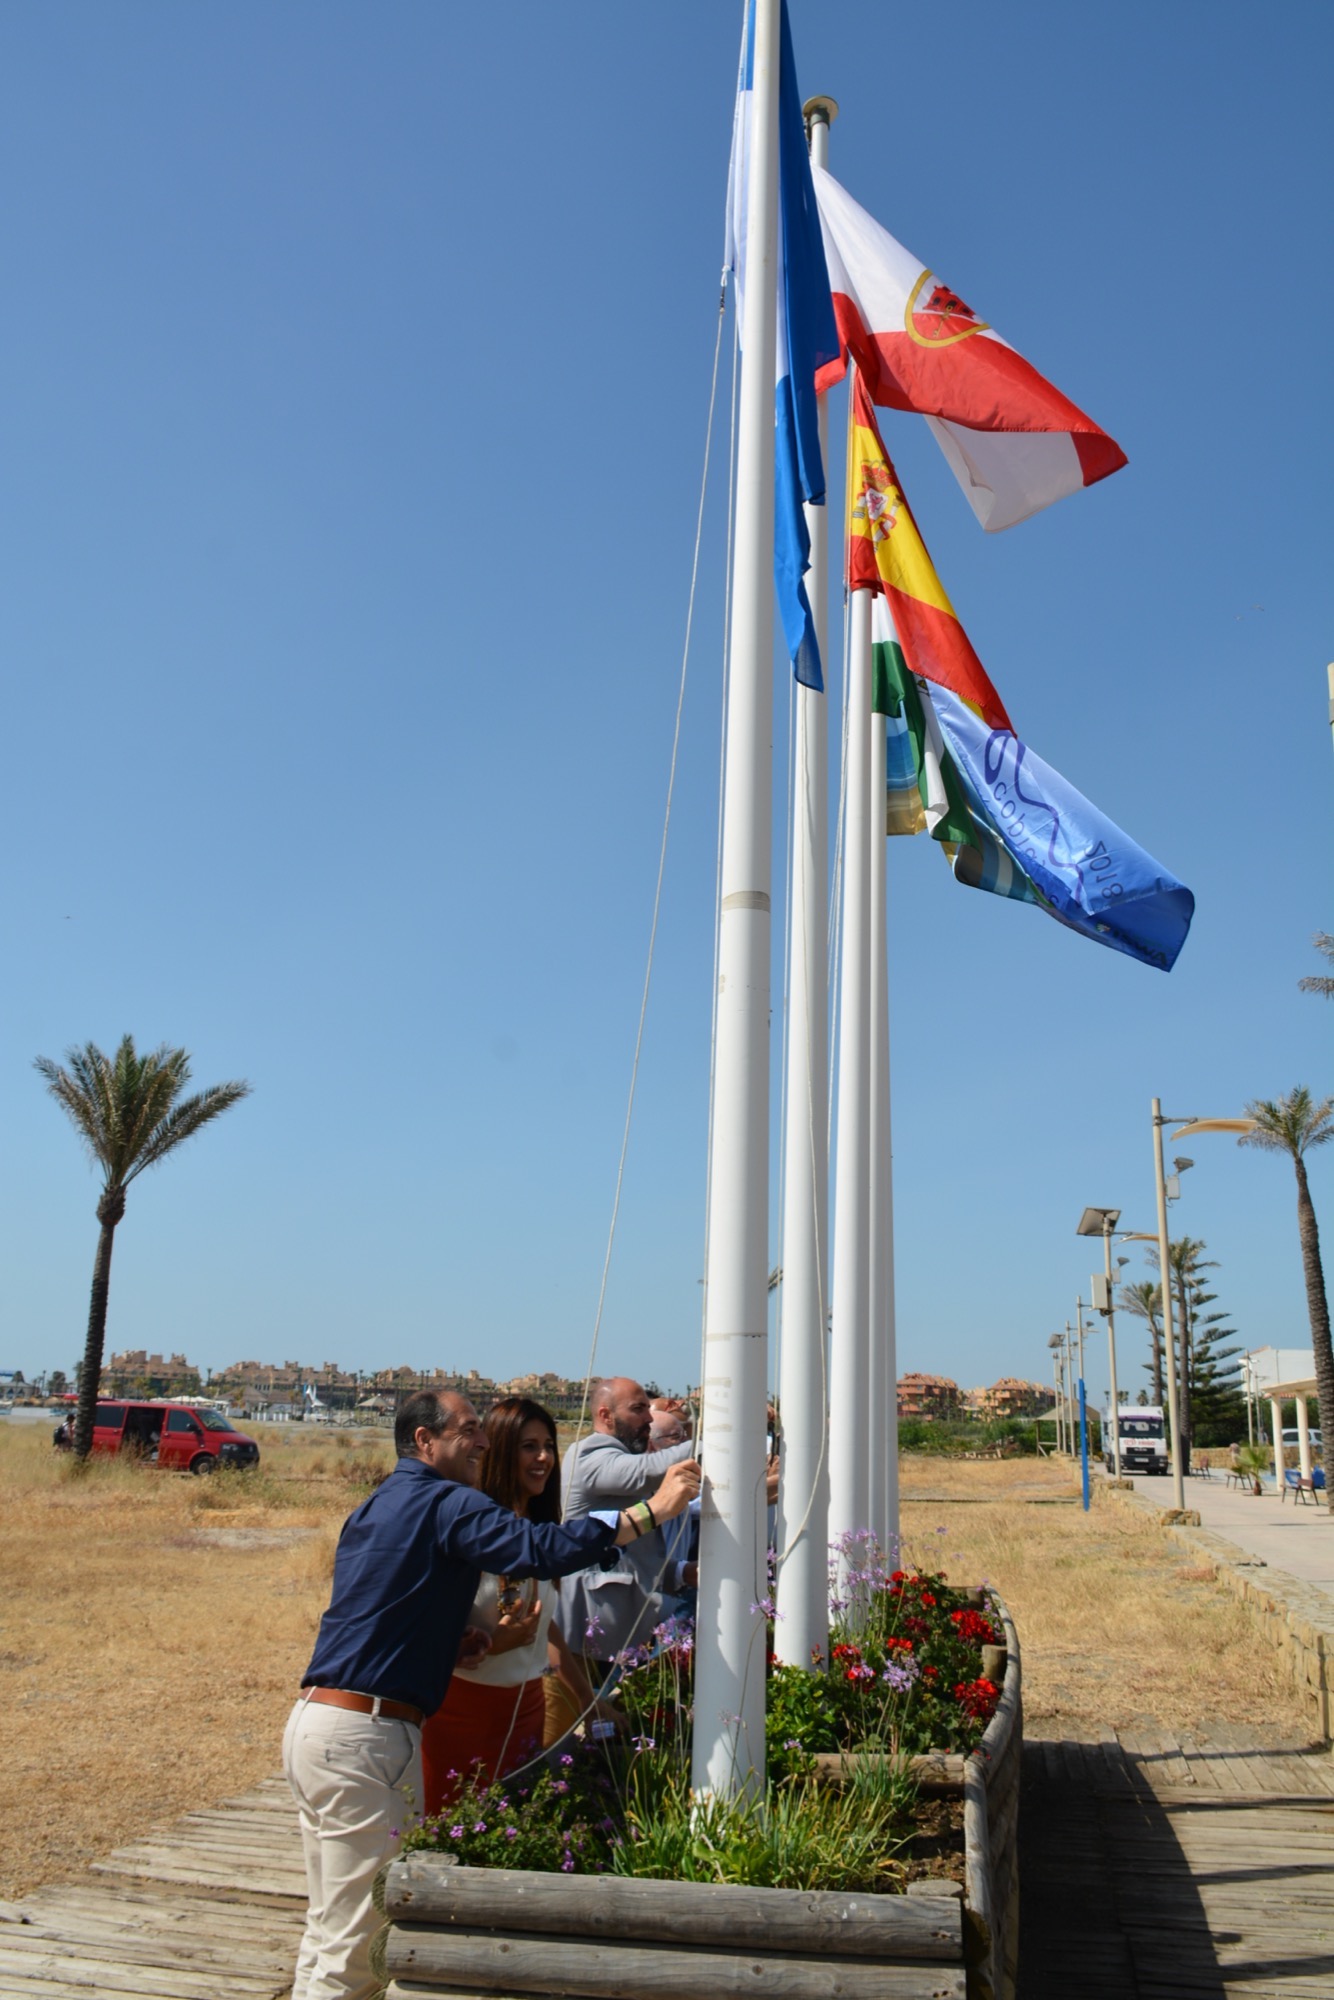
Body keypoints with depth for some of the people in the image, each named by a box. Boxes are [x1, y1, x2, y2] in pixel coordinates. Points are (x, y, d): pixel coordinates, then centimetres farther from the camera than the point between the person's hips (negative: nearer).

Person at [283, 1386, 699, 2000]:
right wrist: (653, 1510, -24)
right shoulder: (445, 1504, -12)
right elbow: (540, 1548, -26)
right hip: (363, 1740, -10)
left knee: (329, 1927, 19)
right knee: (357, 1943, -2)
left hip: (314, 1722, 10)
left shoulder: (374, 1508, 18)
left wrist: (446, 1645, 10)